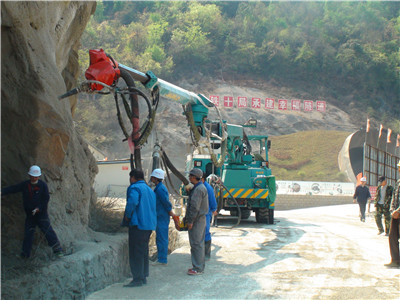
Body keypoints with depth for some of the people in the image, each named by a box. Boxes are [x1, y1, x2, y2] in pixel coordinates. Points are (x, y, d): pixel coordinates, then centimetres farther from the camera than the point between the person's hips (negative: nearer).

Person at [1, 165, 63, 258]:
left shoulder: (43, 185, -7)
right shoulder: (25, 185, 3)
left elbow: (46, 199, -8)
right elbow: (12, 189, -3)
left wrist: (38, 208, -17)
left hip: (41, 213, -4)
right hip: (29, 214, 4)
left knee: (48, 230, -7)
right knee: (28, 233, 8)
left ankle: (57, 250, -1)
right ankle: (25, 253, 19)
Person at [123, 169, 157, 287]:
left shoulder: (134, 188, -9)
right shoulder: (149, 189, 19)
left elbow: (132, 202, -28)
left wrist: (127, 216, -13)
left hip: (138, 224, -9)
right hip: (149, 224, 9)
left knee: (135, 252, -5)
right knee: (144, 251, 16)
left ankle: (137, 279, -4)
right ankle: (144, 276, 22)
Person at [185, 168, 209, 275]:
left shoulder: (198, 189, -17)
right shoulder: (201, 187, 17)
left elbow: (195, 207, -22)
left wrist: (190, 221, -20)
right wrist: (187, 218, 22)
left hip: (197, 221, -11)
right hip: (201, 218, 11)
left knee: (196, 244, -8)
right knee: (199, 243, 14)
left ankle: (198, 268, -5)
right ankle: (200, 266, 21)